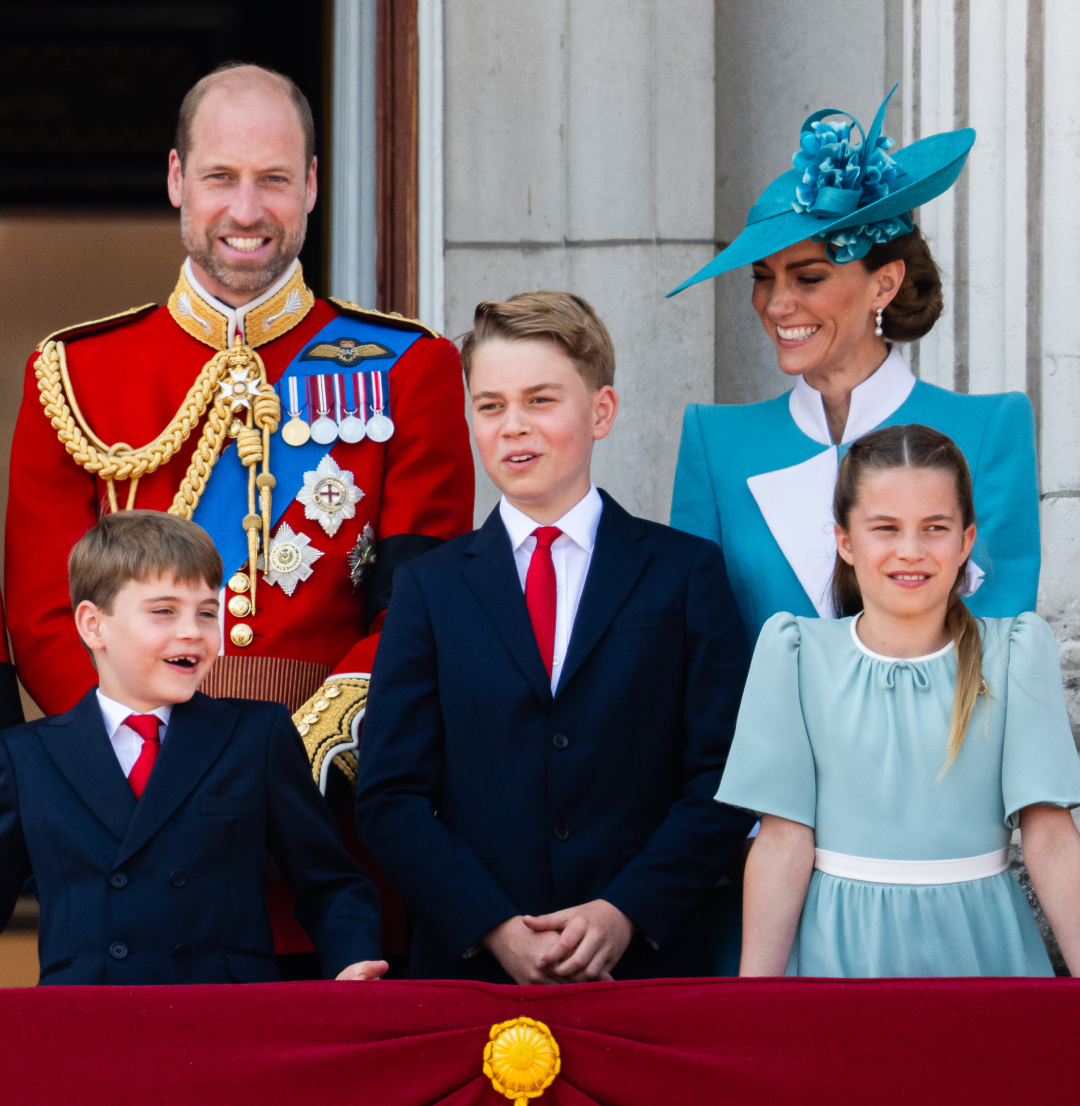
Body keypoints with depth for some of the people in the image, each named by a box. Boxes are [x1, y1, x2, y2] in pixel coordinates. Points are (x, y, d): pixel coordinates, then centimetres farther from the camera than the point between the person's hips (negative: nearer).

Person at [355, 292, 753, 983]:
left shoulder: (686, 573, 5)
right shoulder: (429, 589, 8)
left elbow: (724, 776, 0)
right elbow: (391, 796, 2)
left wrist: (627, 912, -13)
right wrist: (495, 929, -11)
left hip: (649, 963, -1)